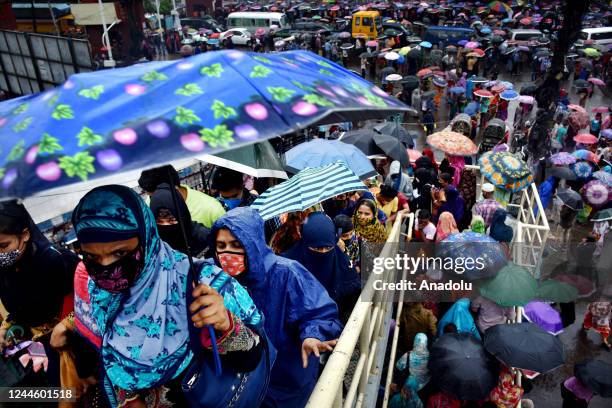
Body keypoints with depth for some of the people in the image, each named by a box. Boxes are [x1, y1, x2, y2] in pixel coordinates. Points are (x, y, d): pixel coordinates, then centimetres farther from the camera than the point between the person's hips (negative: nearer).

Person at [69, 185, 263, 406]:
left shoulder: (194, 283, -29)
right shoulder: (87, 282, -17)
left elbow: (250, 360, -25)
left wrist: (225, 324, -43)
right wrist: (126, 398, -9)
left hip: (197, 398, 0)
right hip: (118, 400, 0)